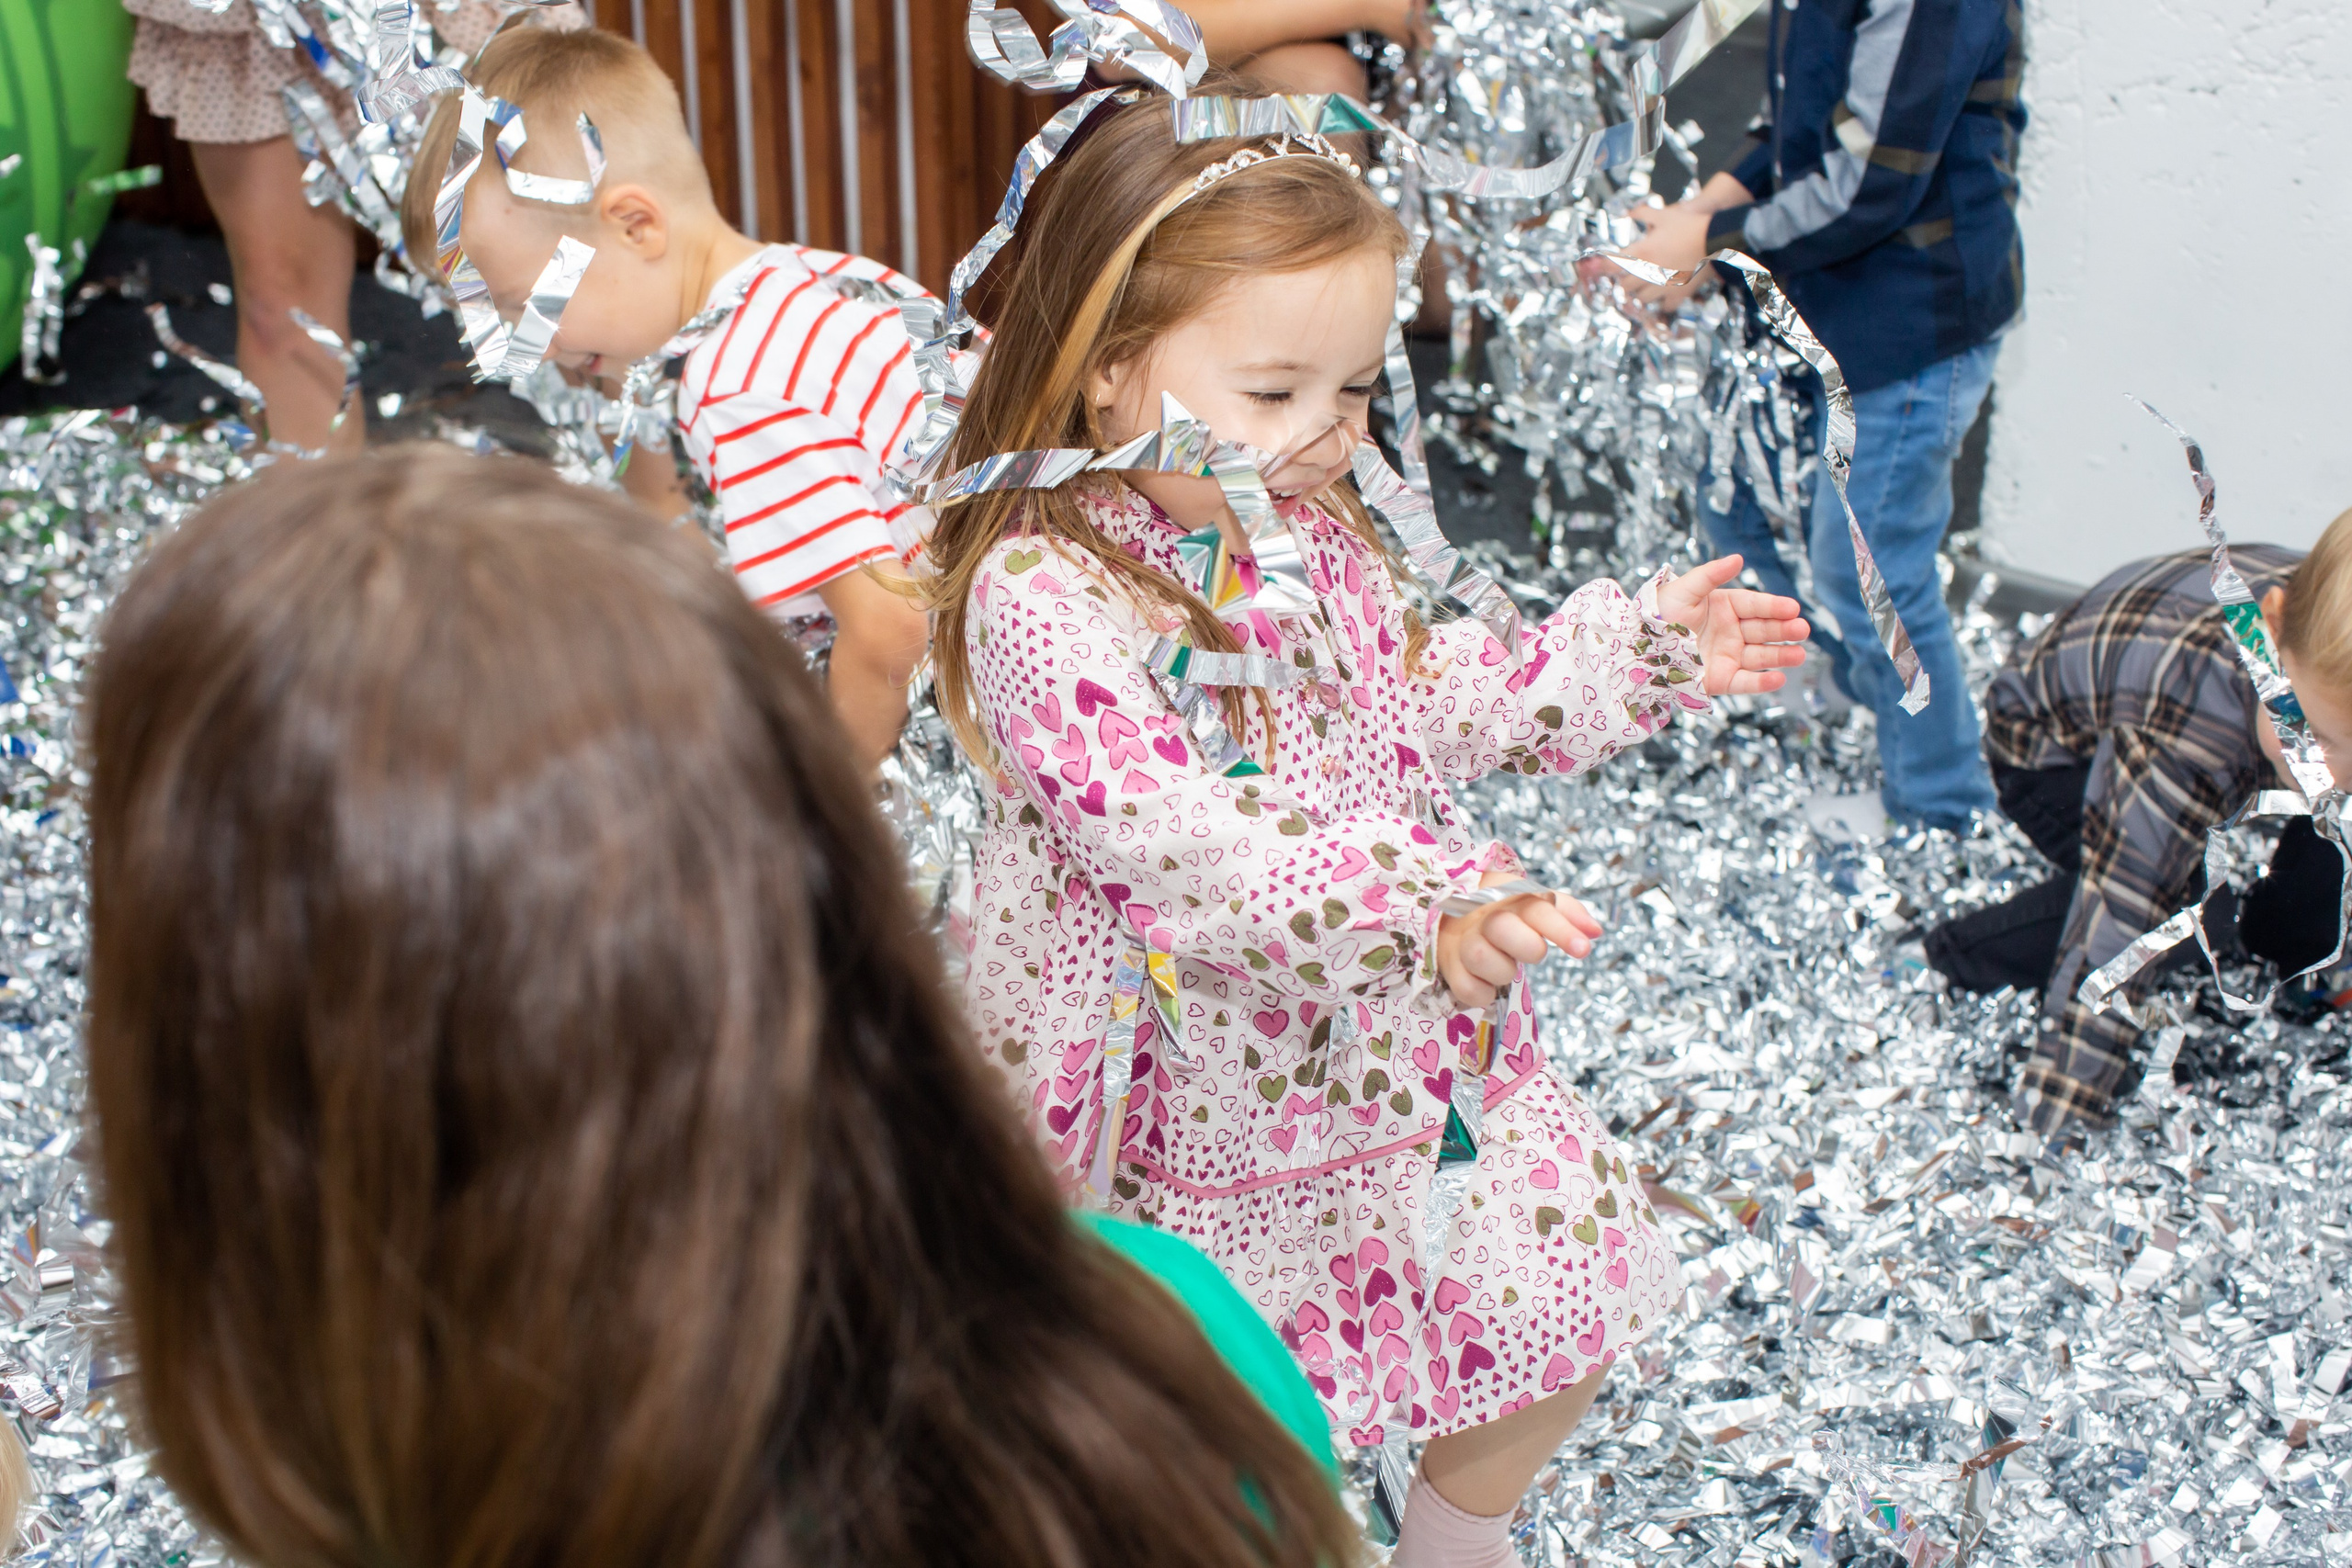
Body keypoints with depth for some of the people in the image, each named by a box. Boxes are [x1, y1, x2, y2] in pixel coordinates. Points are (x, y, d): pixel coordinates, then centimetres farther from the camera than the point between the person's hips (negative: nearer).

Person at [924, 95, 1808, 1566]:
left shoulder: (1317, 537, 2)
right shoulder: (1041, 597, -24)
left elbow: (1433, 705, 17)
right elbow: (1172, 838, -34)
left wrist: (1638, 650, 8)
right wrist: (1423, 904, -44)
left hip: (1404, 1049, 7)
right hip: (1198, 1100, -7)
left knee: (1572, 1279, 14)